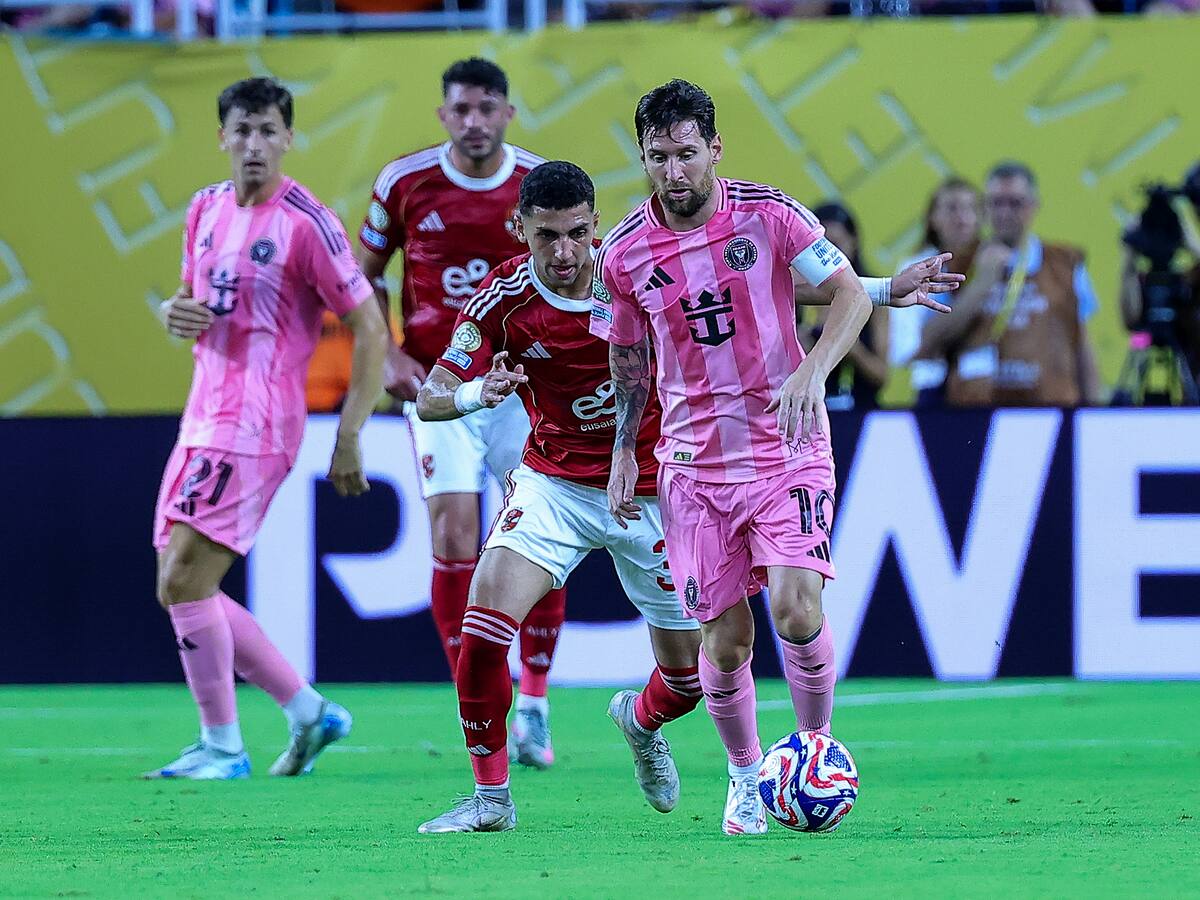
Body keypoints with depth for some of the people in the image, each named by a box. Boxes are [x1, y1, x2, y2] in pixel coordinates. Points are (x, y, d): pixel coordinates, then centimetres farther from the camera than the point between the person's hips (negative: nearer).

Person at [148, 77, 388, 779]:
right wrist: (175, 311, 1)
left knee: (185, 579, -14)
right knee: (181, 590, 7)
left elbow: (371, 329, -9)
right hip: (203, 418, 8)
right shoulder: (206, 210, 12)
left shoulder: (307, 222, -11)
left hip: (257, 424, -8)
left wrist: (349, 439, -13)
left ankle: (222, 746, -3)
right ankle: (310, 711, 17)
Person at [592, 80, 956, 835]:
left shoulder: (767, 214, -8)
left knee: (797, 606, -18)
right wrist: (625, 450, 11)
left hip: (787, 446, -2)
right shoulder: (623, 254, -2)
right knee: (725, 637, -1)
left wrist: (811, 373, -24)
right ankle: (746, 777, 22)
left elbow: (850, 291, -9)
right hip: (694, 461, 2)